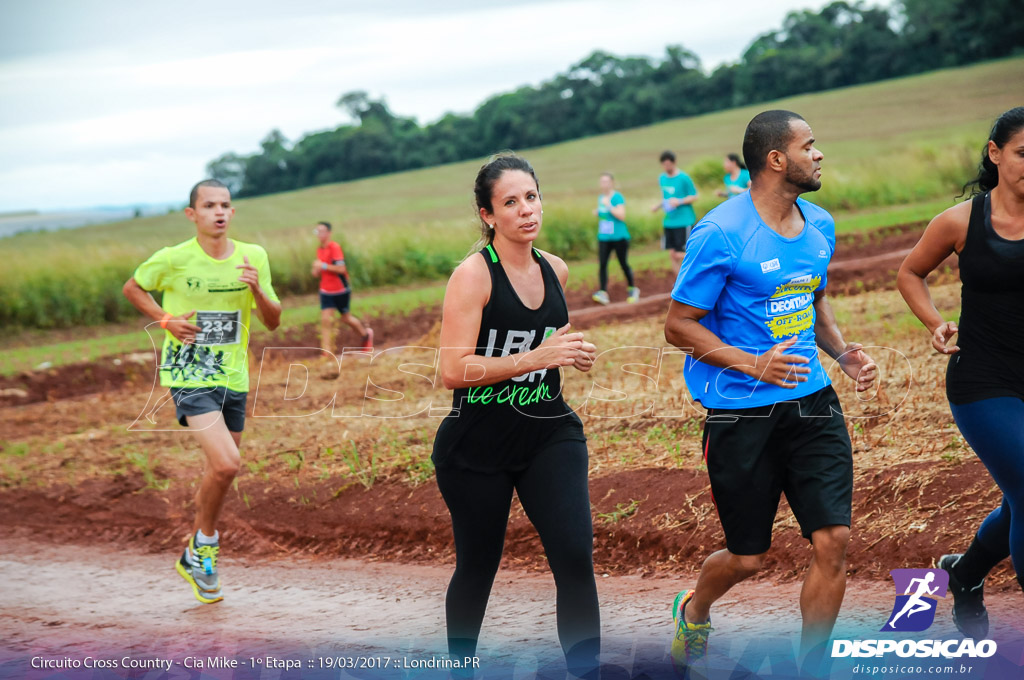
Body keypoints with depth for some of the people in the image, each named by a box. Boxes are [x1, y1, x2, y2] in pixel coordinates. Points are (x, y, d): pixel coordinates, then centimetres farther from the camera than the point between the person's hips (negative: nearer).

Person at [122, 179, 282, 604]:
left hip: (233, 378, 5)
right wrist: (165, 320, -7)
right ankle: (206, 540, 3)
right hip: (188, 376, -5)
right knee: (226, 464, -21)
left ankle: (194, 557, 34)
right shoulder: (173, 260, -9)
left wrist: (257, 289, -15)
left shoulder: (253, 257, 1)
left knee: (218, 473, 14)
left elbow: (273, 322, 4)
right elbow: (132, 288, 8)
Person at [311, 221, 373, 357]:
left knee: (346, 318, 10)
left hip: (341, 290, -5)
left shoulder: (335, 247, -16)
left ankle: (366, 334, 39)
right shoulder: (320, 250, 7)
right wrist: (316, 271, -1)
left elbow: (341, 269, -24)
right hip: (326, 291, 5)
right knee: (325, 320, -8)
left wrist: (323, 266, -27)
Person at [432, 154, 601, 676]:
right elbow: (453, 371, -21)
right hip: (477, 444, -4)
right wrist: (536, 357, -24)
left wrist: (572, 353, 5)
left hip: (548, 436, 4)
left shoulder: (555, 271, 7)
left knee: (576, 555, -14)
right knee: (477, 567, 10)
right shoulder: (473, 274, -12)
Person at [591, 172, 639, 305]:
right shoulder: (601, 198, 11)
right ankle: (603, 293, -13)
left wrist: (609, 205, -24)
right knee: (602, 264, -10)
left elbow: (622, 216, -19)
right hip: (604, 238, 5)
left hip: (619, 237, -5)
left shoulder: (617, 197, -10)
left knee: (623, 264, 6)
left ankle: (633, 289, 25)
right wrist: (597, 213, 5)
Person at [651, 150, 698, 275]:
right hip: (669, 221, 6)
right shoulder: (662, 178, 10)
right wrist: (658, 205, 4)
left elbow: (694, 197, -5)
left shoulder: (683, 178, -9)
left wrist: (680, 201, -19)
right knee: (673, 254, 5)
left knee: (681, 255, -10)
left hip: (684, 221, -6)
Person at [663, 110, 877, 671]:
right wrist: (753, 364, -20)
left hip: (811, 402, 5)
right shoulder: (720, 234, -14)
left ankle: (810, 666, 10)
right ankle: (693, 612, 42)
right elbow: (678, 326, -10)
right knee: (747, 558, 7)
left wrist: (842, 353, 5)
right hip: (742, 413, -5)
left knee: (833, 541, -7)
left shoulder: (819, 225, 9)